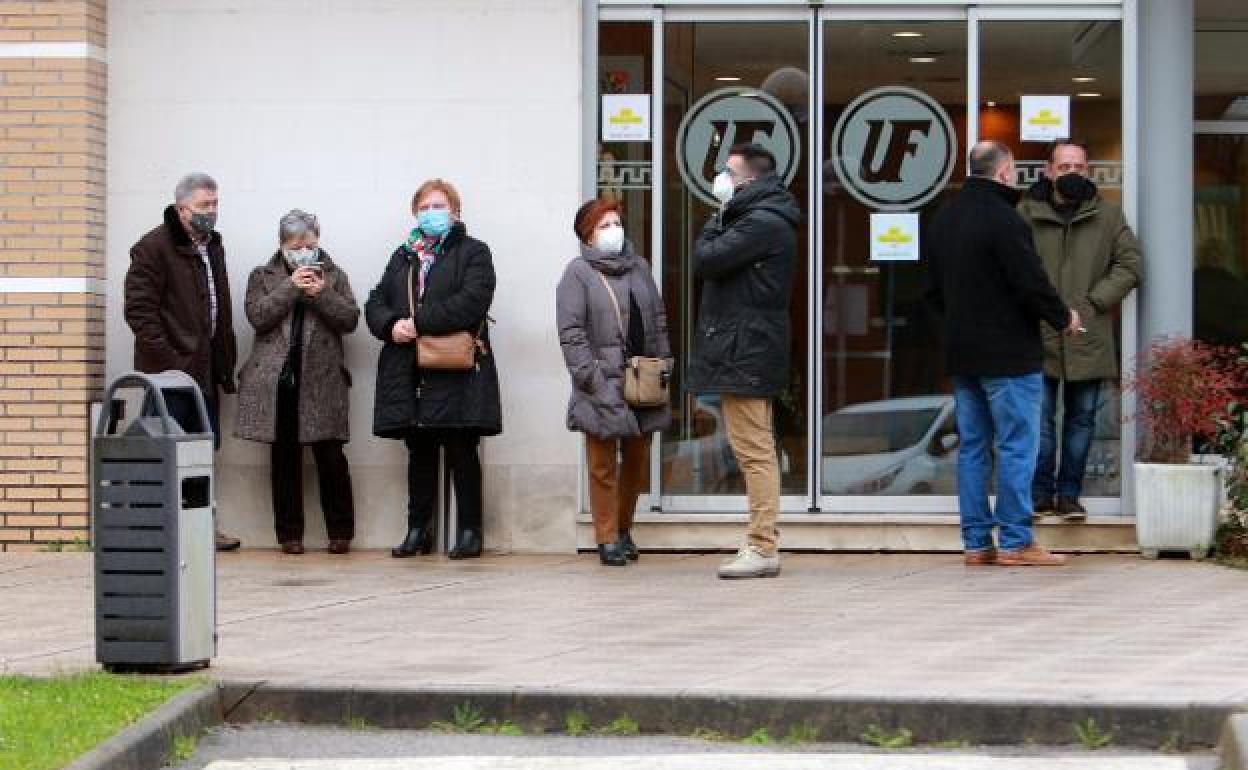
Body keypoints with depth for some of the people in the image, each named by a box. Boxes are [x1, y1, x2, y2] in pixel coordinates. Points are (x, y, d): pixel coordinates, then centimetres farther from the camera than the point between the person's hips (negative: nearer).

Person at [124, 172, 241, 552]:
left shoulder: (213, 245, 16)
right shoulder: (154, 247, -10)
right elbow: (139, 310, -16)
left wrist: (225, 362, 15)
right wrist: (167, 361, -20)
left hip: (205, 370, 8)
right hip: (169, 372, -8)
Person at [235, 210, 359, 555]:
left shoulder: (334, 276, 13)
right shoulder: (263, 276, 12)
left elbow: (350, 319, 2)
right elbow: (257, 316, -4)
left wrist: (321, 293, -11)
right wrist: (291, 287, -11)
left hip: (322, 381, 0)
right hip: (276, 380, 1)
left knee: (330, 456, -4)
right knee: (284, 458, 4)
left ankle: (340, 533, 6)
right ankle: (289, 534, 10)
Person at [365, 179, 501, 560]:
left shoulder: (473, 253, 3)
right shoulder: (403, 256, 21)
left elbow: (471, 301, -13)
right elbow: (375, 303, 16)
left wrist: (418, 322, -16)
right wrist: (391, 325, -8)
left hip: (457, 374, -5)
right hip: (409, 374, 5)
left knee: (462, 453, -2)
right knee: (419, 454, 10)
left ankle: (470, 531, 4)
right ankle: (418, 529, 16)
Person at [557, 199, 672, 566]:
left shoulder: (640, 268, 14)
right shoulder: (578, 273, -4)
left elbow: (659, 321, 17)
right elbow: (571, 333, -9)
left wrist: (663, 366, 7)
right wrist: (592, 379, -15)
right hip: (603, 388, -5)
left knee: (637, 462, 10)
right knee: (603, 467, -1)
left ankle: (624, 530, 25)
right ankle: (607, 539, 6)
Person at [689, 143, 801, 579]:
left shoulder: (761, 223, -16)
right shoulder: (765, 220, 19)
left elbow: (705, 261, -16)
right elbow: (711, 265, 19)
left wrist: (717, 220, -4)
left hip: (744, 356, -11)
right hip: (749, 352, 11)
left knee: (754, 451, -9)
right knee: (757, 451, 12)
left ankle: (762, 548, -8)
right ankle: (761, 546, 17)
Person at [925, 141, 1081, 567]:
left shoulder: (941, 220, 11)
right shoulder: (1002, 219, -16)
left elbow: (933, 288, 18)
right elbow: (1031, 281, -17)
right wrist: (1063, 317, -1)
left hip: (961, 354, 8)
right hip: (1008, 353, -8)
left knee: (972, 445, 10)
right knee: (1017, 445, -3)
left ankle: (976, 541, 12)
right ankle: (1015, 541, -4)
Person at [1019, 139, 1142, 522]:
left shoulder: (1108, 216, 5)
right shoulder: (1026, 213, 1)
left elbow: (1129, 265, 4)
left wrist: (1095, 301, -5)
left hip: (1088, 339, 2)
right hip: (1039, 336, -2)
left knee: (1082, 419, 7)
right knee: (1040, 418, 0)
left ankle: (1069, 494, 15)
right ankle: (1040, 494, 9)